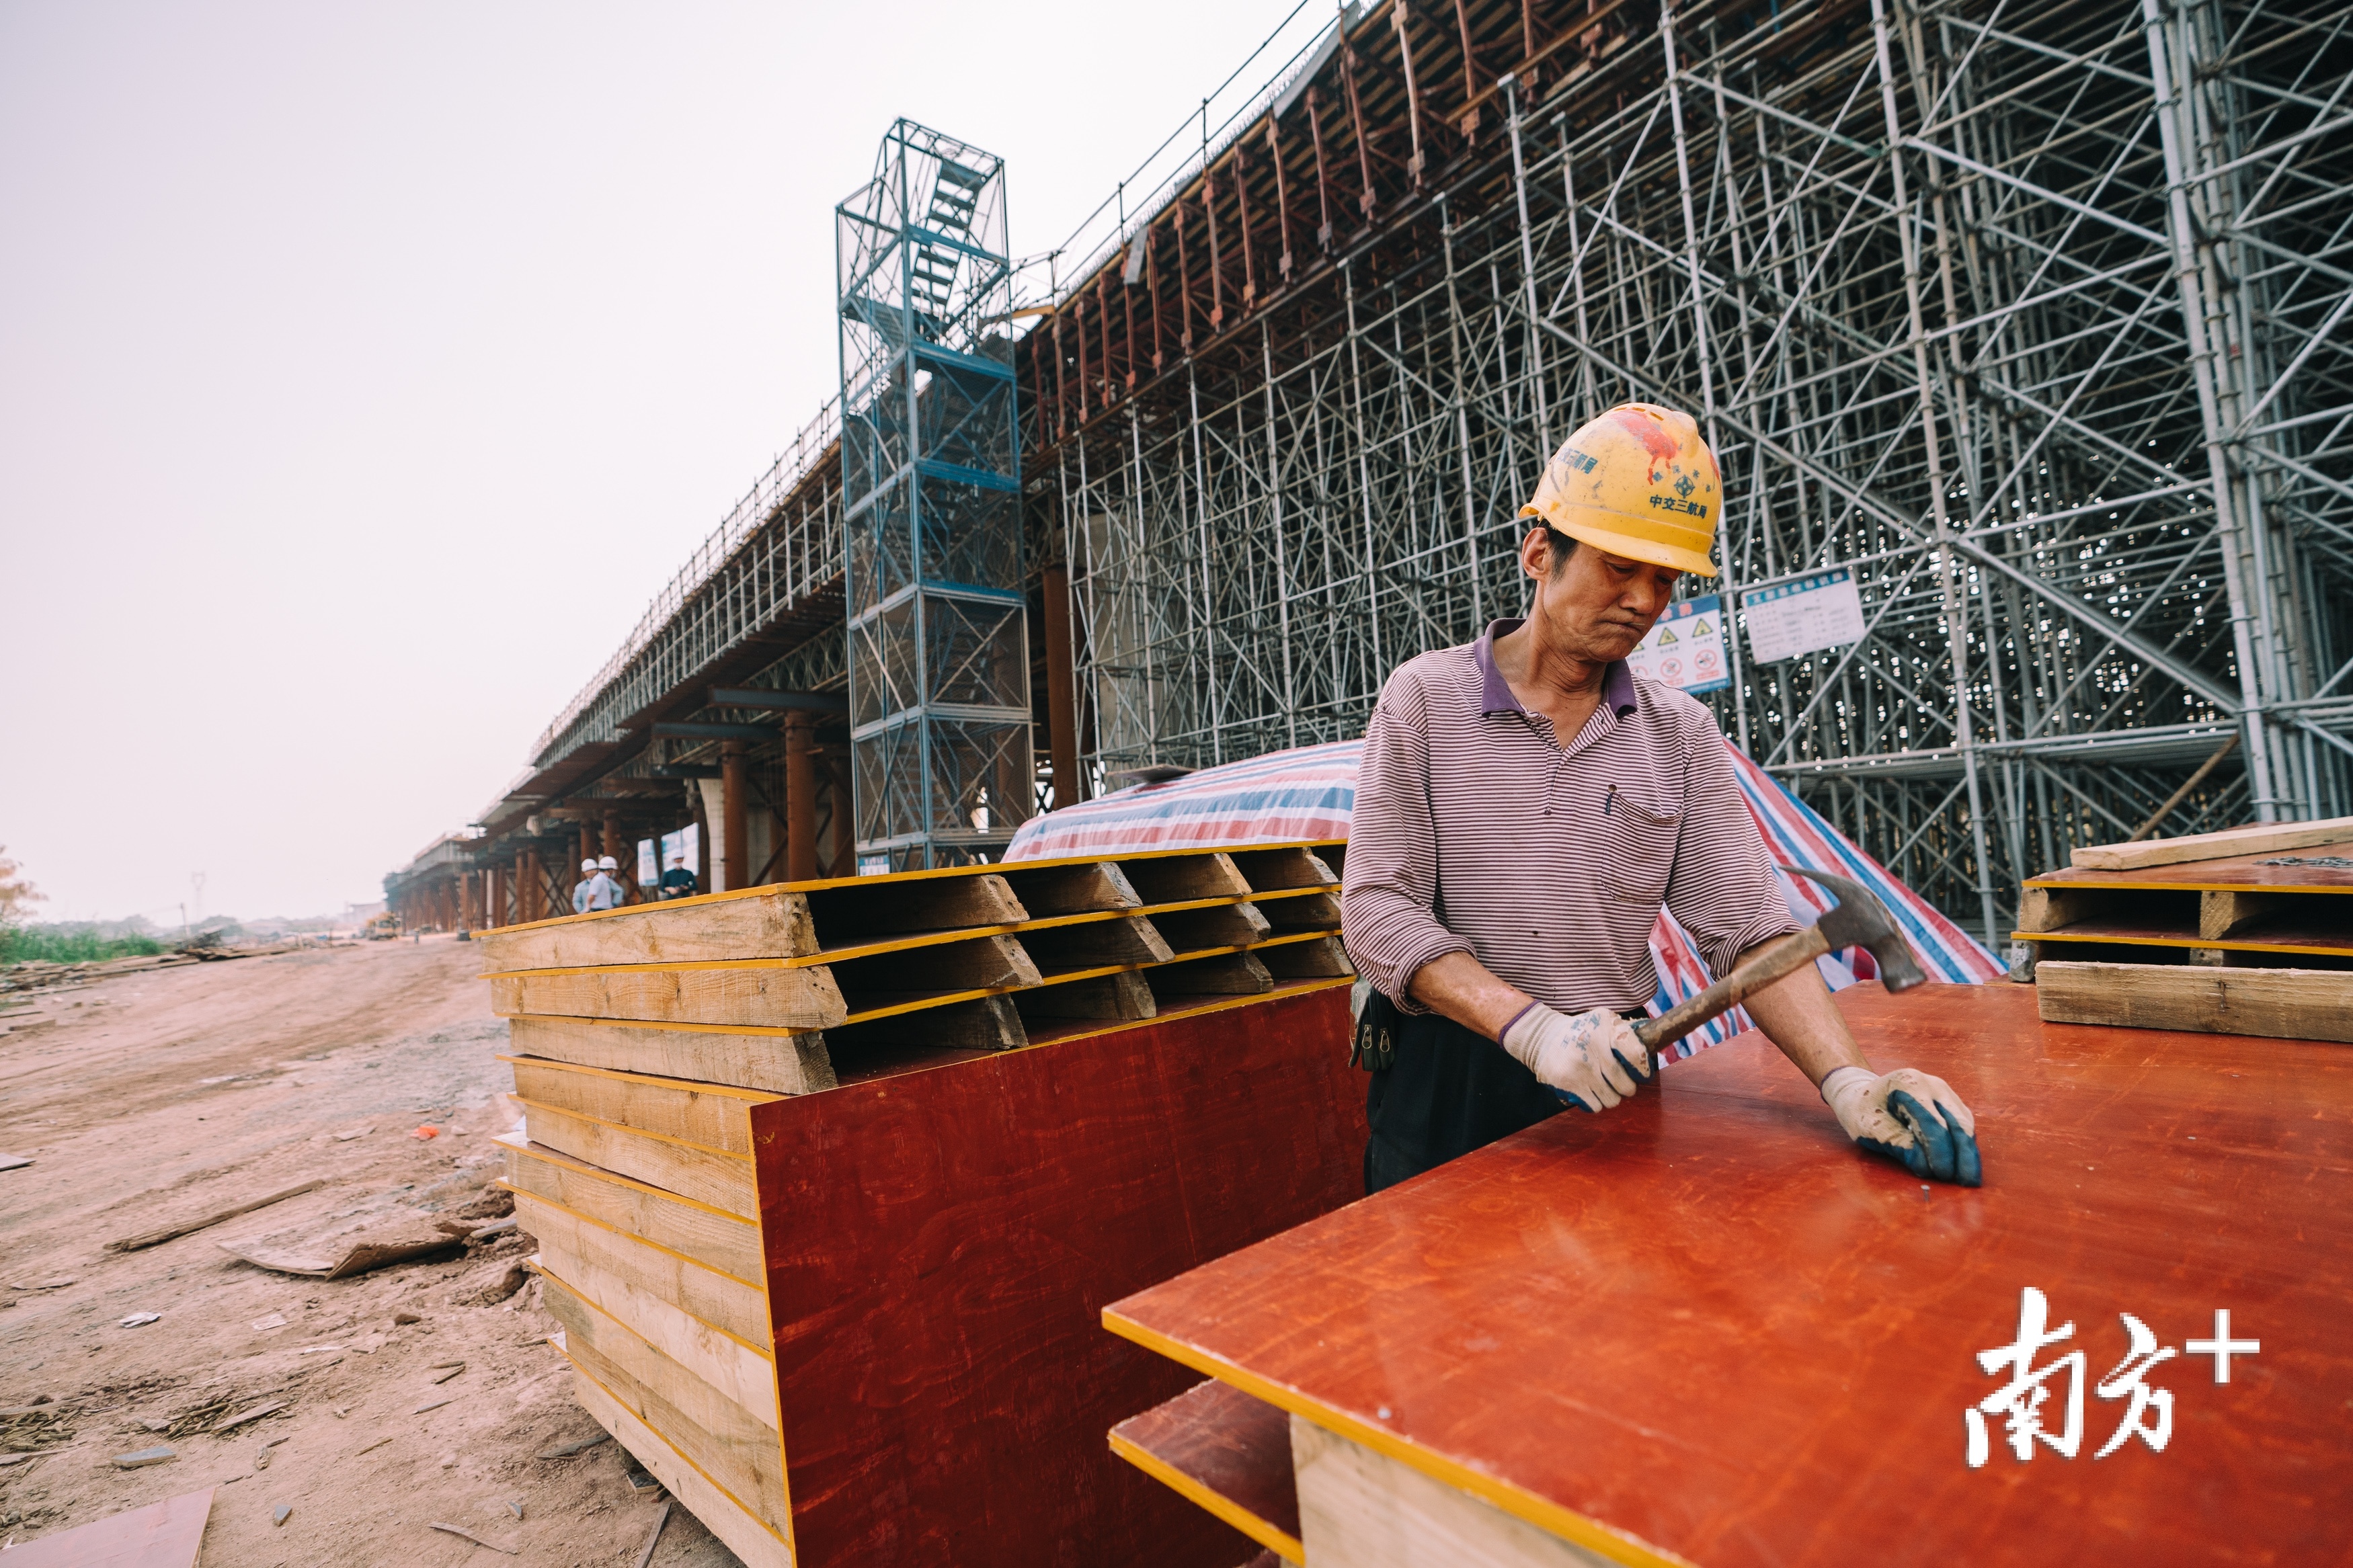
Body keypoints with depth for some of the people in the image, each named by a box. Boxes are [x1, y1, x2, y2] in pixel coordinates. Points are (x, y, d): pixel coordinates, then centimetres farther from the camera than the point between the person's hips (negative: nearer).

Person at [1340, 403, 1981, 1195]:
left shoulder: (1680, 733, 4)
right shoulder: (1424, 698, -7)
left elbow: (1745, 924, -1)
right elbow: (1377, 910, -13)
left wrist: (1846, 1080, -17)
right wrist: (1532, 1026, -24)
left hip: (1609, 1087, 3)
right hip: (1446, 1092, -2)